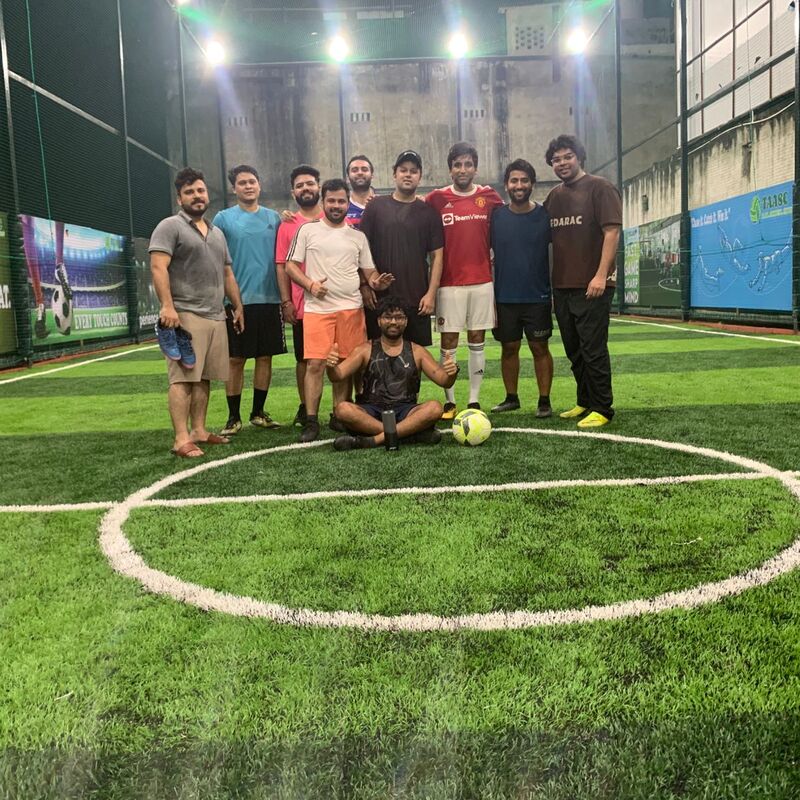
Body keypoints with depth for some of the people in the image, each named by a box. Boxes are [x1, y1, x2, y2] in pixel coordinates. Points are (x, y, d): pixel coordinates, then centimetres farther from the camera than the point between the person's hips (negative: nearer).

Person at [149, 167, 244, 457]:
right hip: (185, 315, -7)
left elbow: (227, 274, 27)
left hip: (216, 317, 7)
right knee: (183, 377, -11)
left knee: (203, 377, 8)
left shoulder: (217, 233, 23)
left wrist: (238, 306, 22)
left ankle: (199, 431, 14)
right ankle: (181, 440, -12)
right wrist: (167, 306, -22)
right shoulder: (170, 227, -1)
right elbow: (158, 267, -12)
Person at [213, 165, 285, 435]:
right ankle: (234, 417, 10)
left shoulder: (273, 218, 10)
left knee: (265, 357, 8)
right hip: (237, 300, -3)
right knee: (235, 359, 1)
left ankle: (258, 412, 20)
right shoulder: (223, 218, 2)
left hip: (269, 299, 3)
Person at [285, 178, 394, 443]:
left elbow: (369, 271, 16)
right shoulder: (308, 230, 8)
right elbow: (291, 265, 6)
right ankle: (311, 421, -3)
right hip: (317, 308, -2)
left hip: (351, 308, 3)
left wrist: (377, 281, -7)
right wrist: (310, 284, -11)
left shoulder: (358, 236, 15)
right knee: (315, 363, -9)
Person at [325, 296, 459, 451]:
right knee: (343, 409, -31)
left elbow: (444, 381, 6)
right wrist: (331, 367, -25)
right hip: (371, 412, 0)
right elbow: (338, 375, -1)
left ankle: (375, 439, -29)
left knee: (435, 407, -28)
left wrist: (451, 374, -18)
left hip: (405, 411, 1)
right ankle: (412, 433, -29)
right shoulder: (366, 350, 9)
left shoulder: (416, 352, 11)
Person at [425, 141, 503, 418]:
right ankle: (449, 402, 8)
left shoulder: (490, 196, 6)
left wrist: (495, 259, 9)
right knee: (448, 343, 0)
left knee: (477, 341, 6)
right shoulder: (437, 198, 1)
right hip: (450, 283, -1)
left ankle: (474, 401, 12)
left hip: (482, 281, 2)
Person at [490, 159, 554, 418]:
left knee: (540, 348, 2)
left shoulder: (545, 216, 0)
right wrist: (489, 295, 1)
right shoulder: (496, 216, 2)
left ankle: (544, 401, 9)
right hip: (504, 298, 2)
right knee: (509, 348, 9)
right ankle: (511, 398, 21)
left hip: (538, 297, -1)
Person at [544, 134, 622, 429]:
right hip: (562, 286, 7)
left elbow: (612, 231, -11)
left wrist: (601, 275, -20)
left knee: (593, 349, -5)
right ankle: (585, 403, 24)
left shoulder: (599, 187, -3)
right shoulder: (553, 197, 16)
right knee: (574, 351, 13)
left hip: (591, 286, -7)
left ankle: (601, 409, 3)